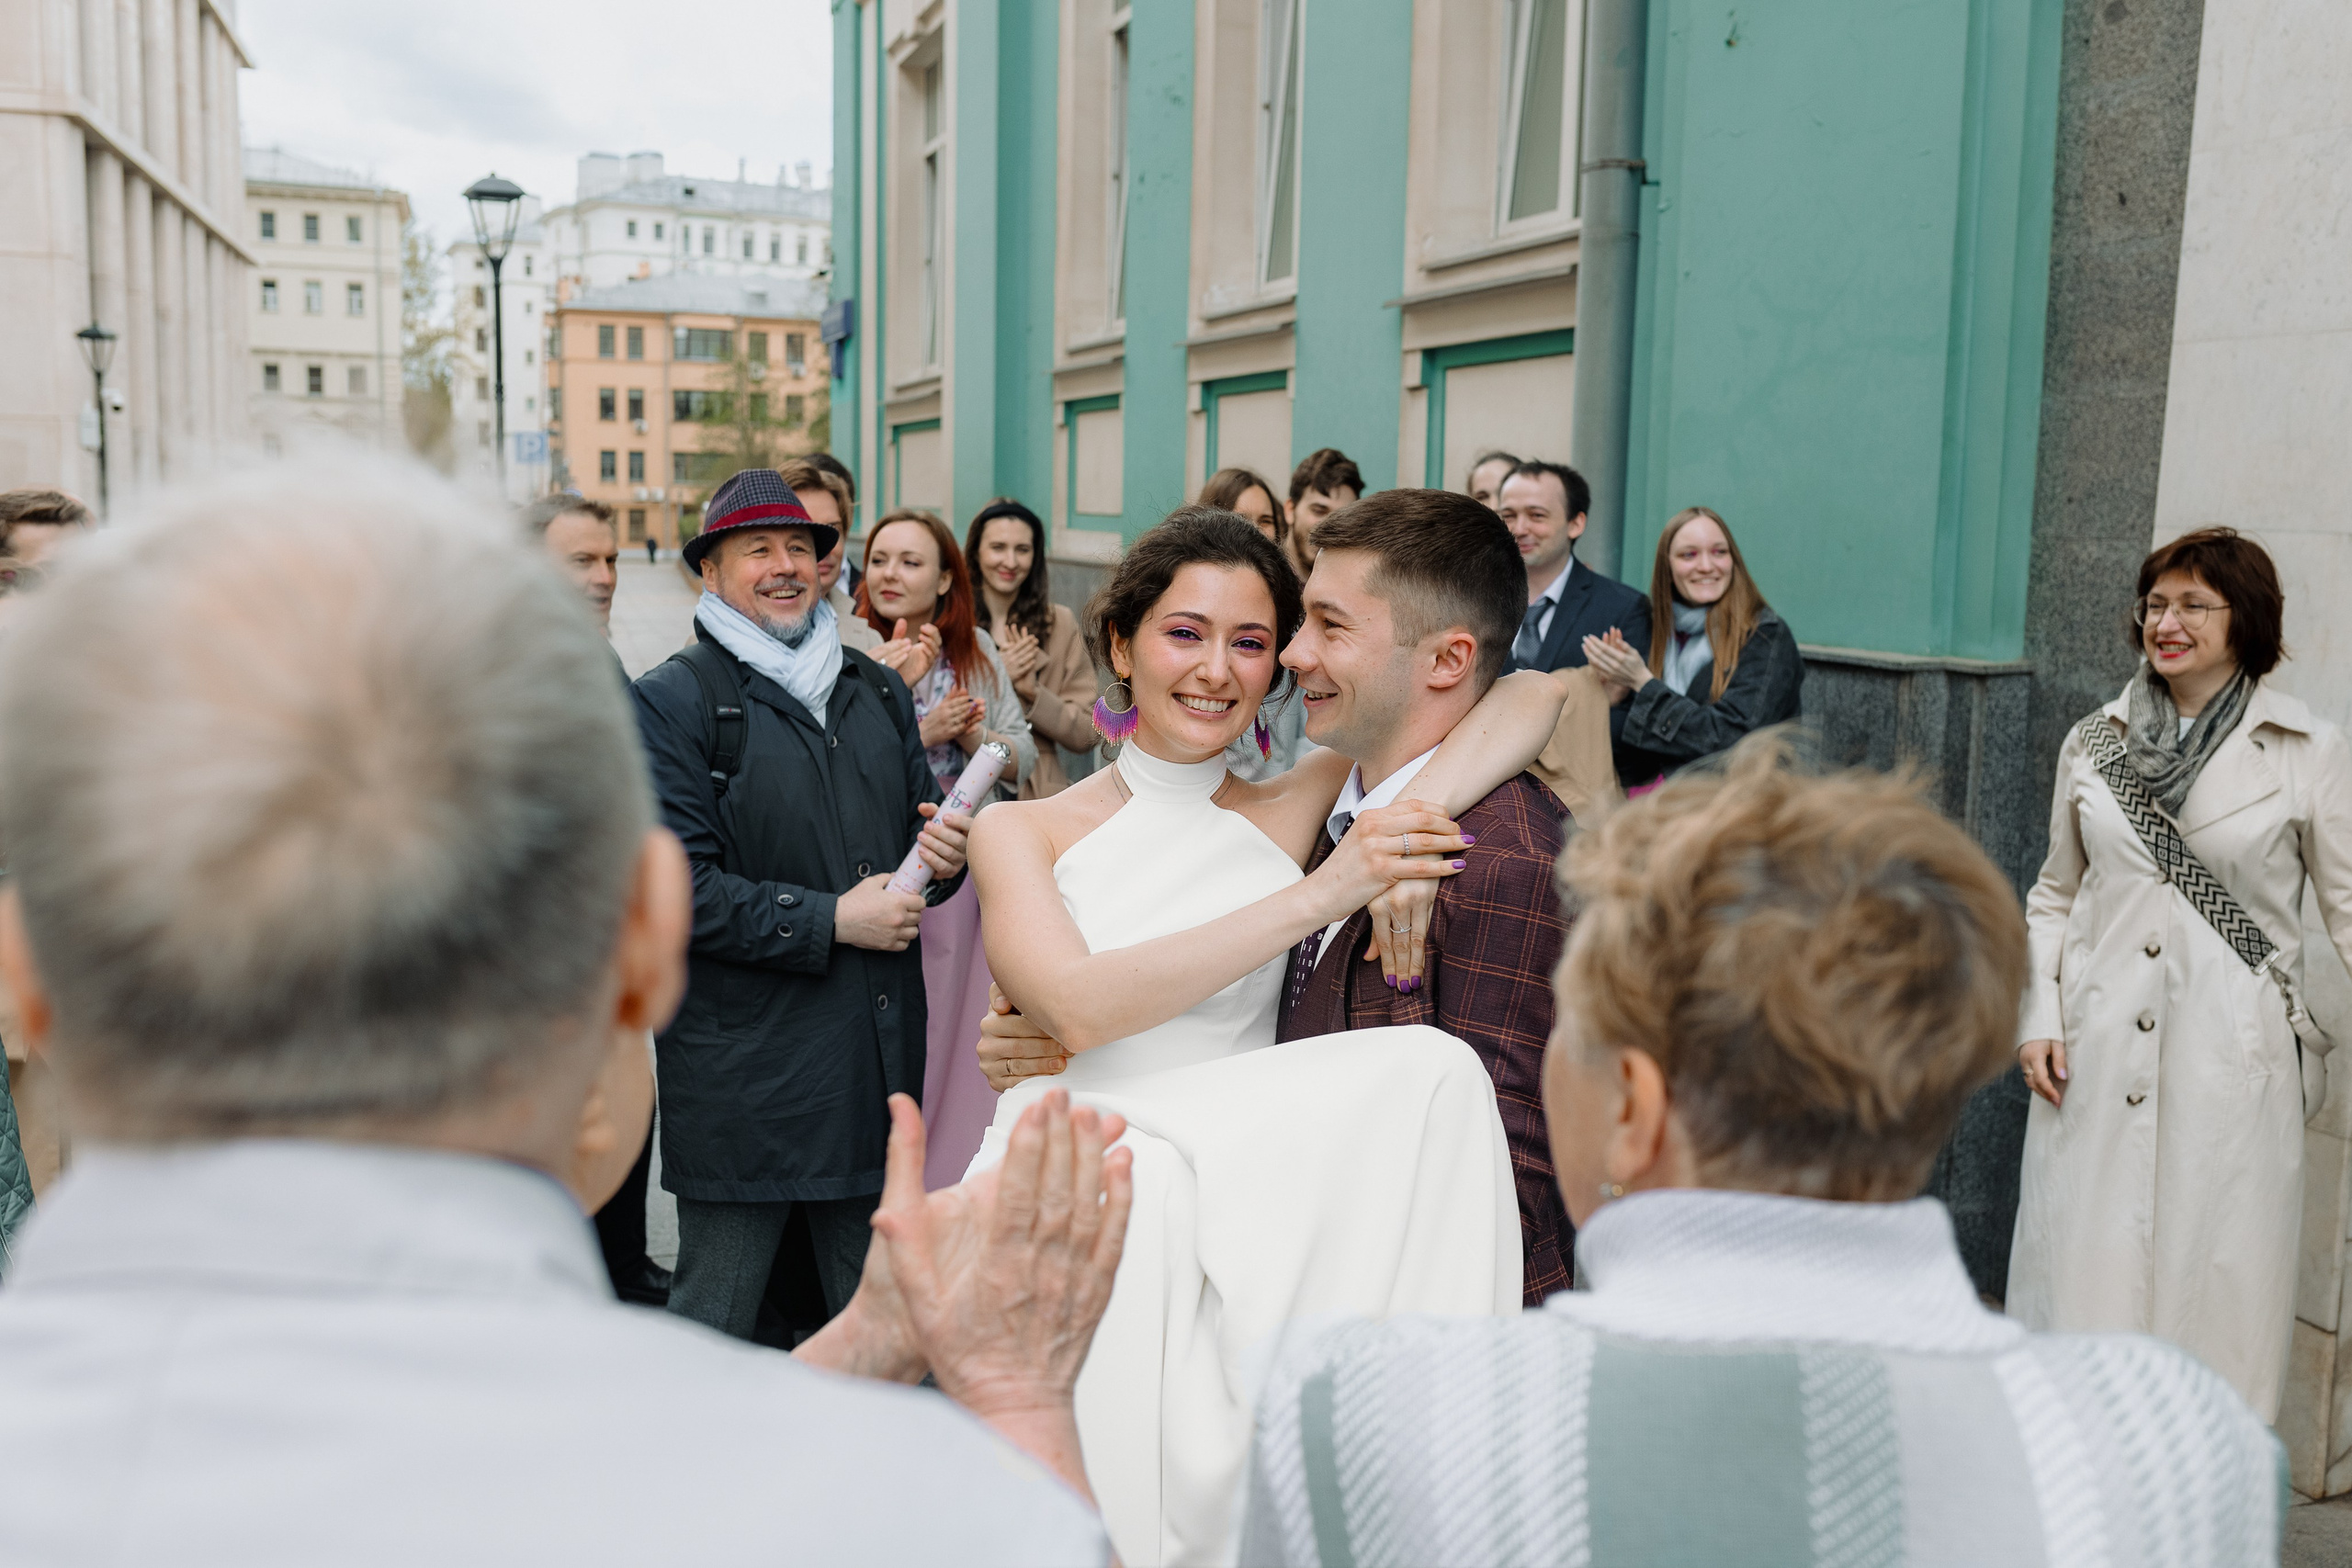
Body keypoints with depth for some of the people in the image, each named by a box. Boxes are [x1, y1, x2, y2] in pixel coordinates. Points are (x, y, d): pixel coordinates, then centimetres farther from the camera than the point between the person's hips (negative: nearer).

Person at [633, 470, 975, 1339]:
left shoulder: (878, 691, 15)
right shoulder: (671, 700, -6)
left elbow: (922, 825, 23)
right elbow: (676, 886, -14)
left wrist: (946, 854, -2)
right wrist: (831, 921, -16)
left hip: (879, 1061, 6)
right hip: (740, 1069, -5)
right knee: (717, 1314, 6)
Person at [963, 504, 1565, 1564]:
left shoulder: (1291, 815, 8)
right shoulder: (1020, 833, 5)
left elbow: (1535, 696, 5)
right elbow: (1078, 1005, -15)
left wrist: (1404, 822, -15)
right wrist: (1317, 897, -19)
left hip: (1243, 1223, 1)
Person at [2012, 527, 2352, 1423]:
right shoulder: (2093, 741, 7)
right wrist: (2040, 1017, 3)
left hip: (2231, 1062, -2)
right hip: (2097, 1055, 2)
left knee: (2217, 1280, 4)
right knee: (2082, 1275, 7)